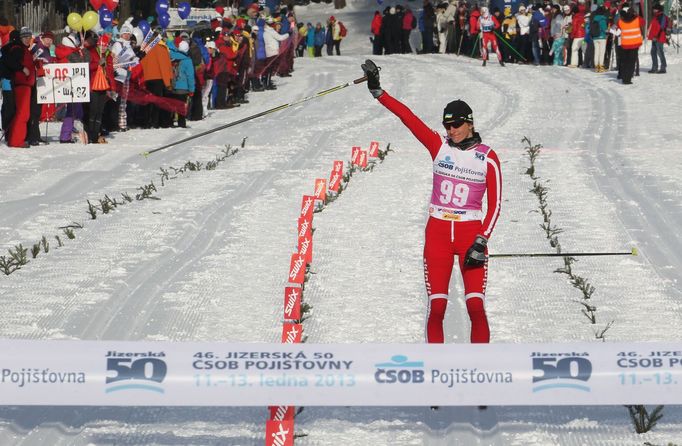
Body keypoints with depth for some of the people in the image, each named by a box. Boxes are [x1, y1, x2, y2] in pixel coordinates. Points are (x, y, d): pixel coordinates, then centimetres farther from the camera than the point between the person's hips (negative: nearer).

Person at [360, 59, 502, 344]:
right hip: (438, 232, 2)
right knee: (436, 308, -2)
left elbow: (494, 205, -2)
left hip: (470, 233, -2)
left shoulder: (487, 158, -2)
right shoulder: (438, 145, 4)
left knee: (476, 307, -10)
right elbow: (408, 117, -5)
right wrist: (378, 92, -14)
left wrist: (481, 242, -12)